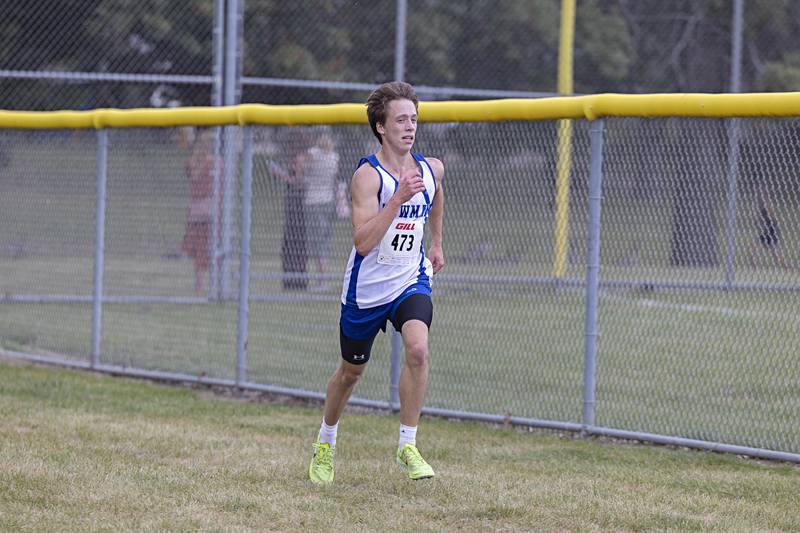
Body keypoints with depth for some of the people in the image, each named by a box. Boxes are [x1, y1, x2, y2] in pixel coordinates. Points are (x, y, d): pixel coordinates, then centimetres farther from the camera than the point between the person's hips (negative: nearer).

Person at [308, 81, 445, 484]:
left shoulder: (431, 169, -1)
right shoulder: (368, 175, -20)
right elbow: (363, 242, -30)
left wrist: (436, 243, 27)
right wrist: (398, 198, -36)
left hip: (411, 282, 3)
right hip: (367, 287, -3)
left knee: (418, 348, -25)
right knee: (351, 371, 13)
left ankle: (407, 445, -14)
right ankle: (325, 443, 40)